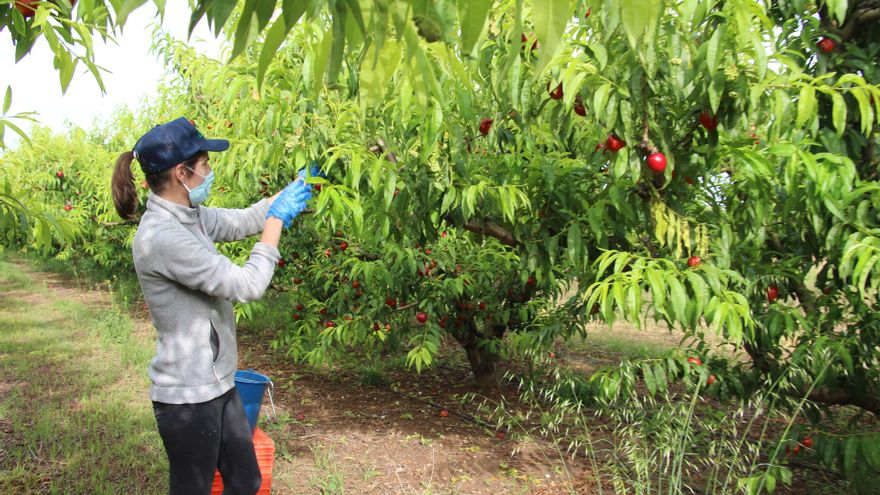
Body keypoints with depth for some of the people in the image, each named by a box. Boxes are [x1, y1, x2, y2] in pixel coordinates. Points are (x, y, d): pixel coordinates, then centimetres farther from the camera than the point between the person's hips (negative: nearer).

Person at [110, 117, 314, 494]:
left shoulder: (188, 216, 1)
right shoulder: (161, 236, -26)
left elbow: (245, 220, 14)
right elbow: (248, 285, -25)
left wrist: (295, 185, 9)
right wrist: (278, 219, -17)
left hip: (217, 385, 9)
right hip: (187, 396, -8)